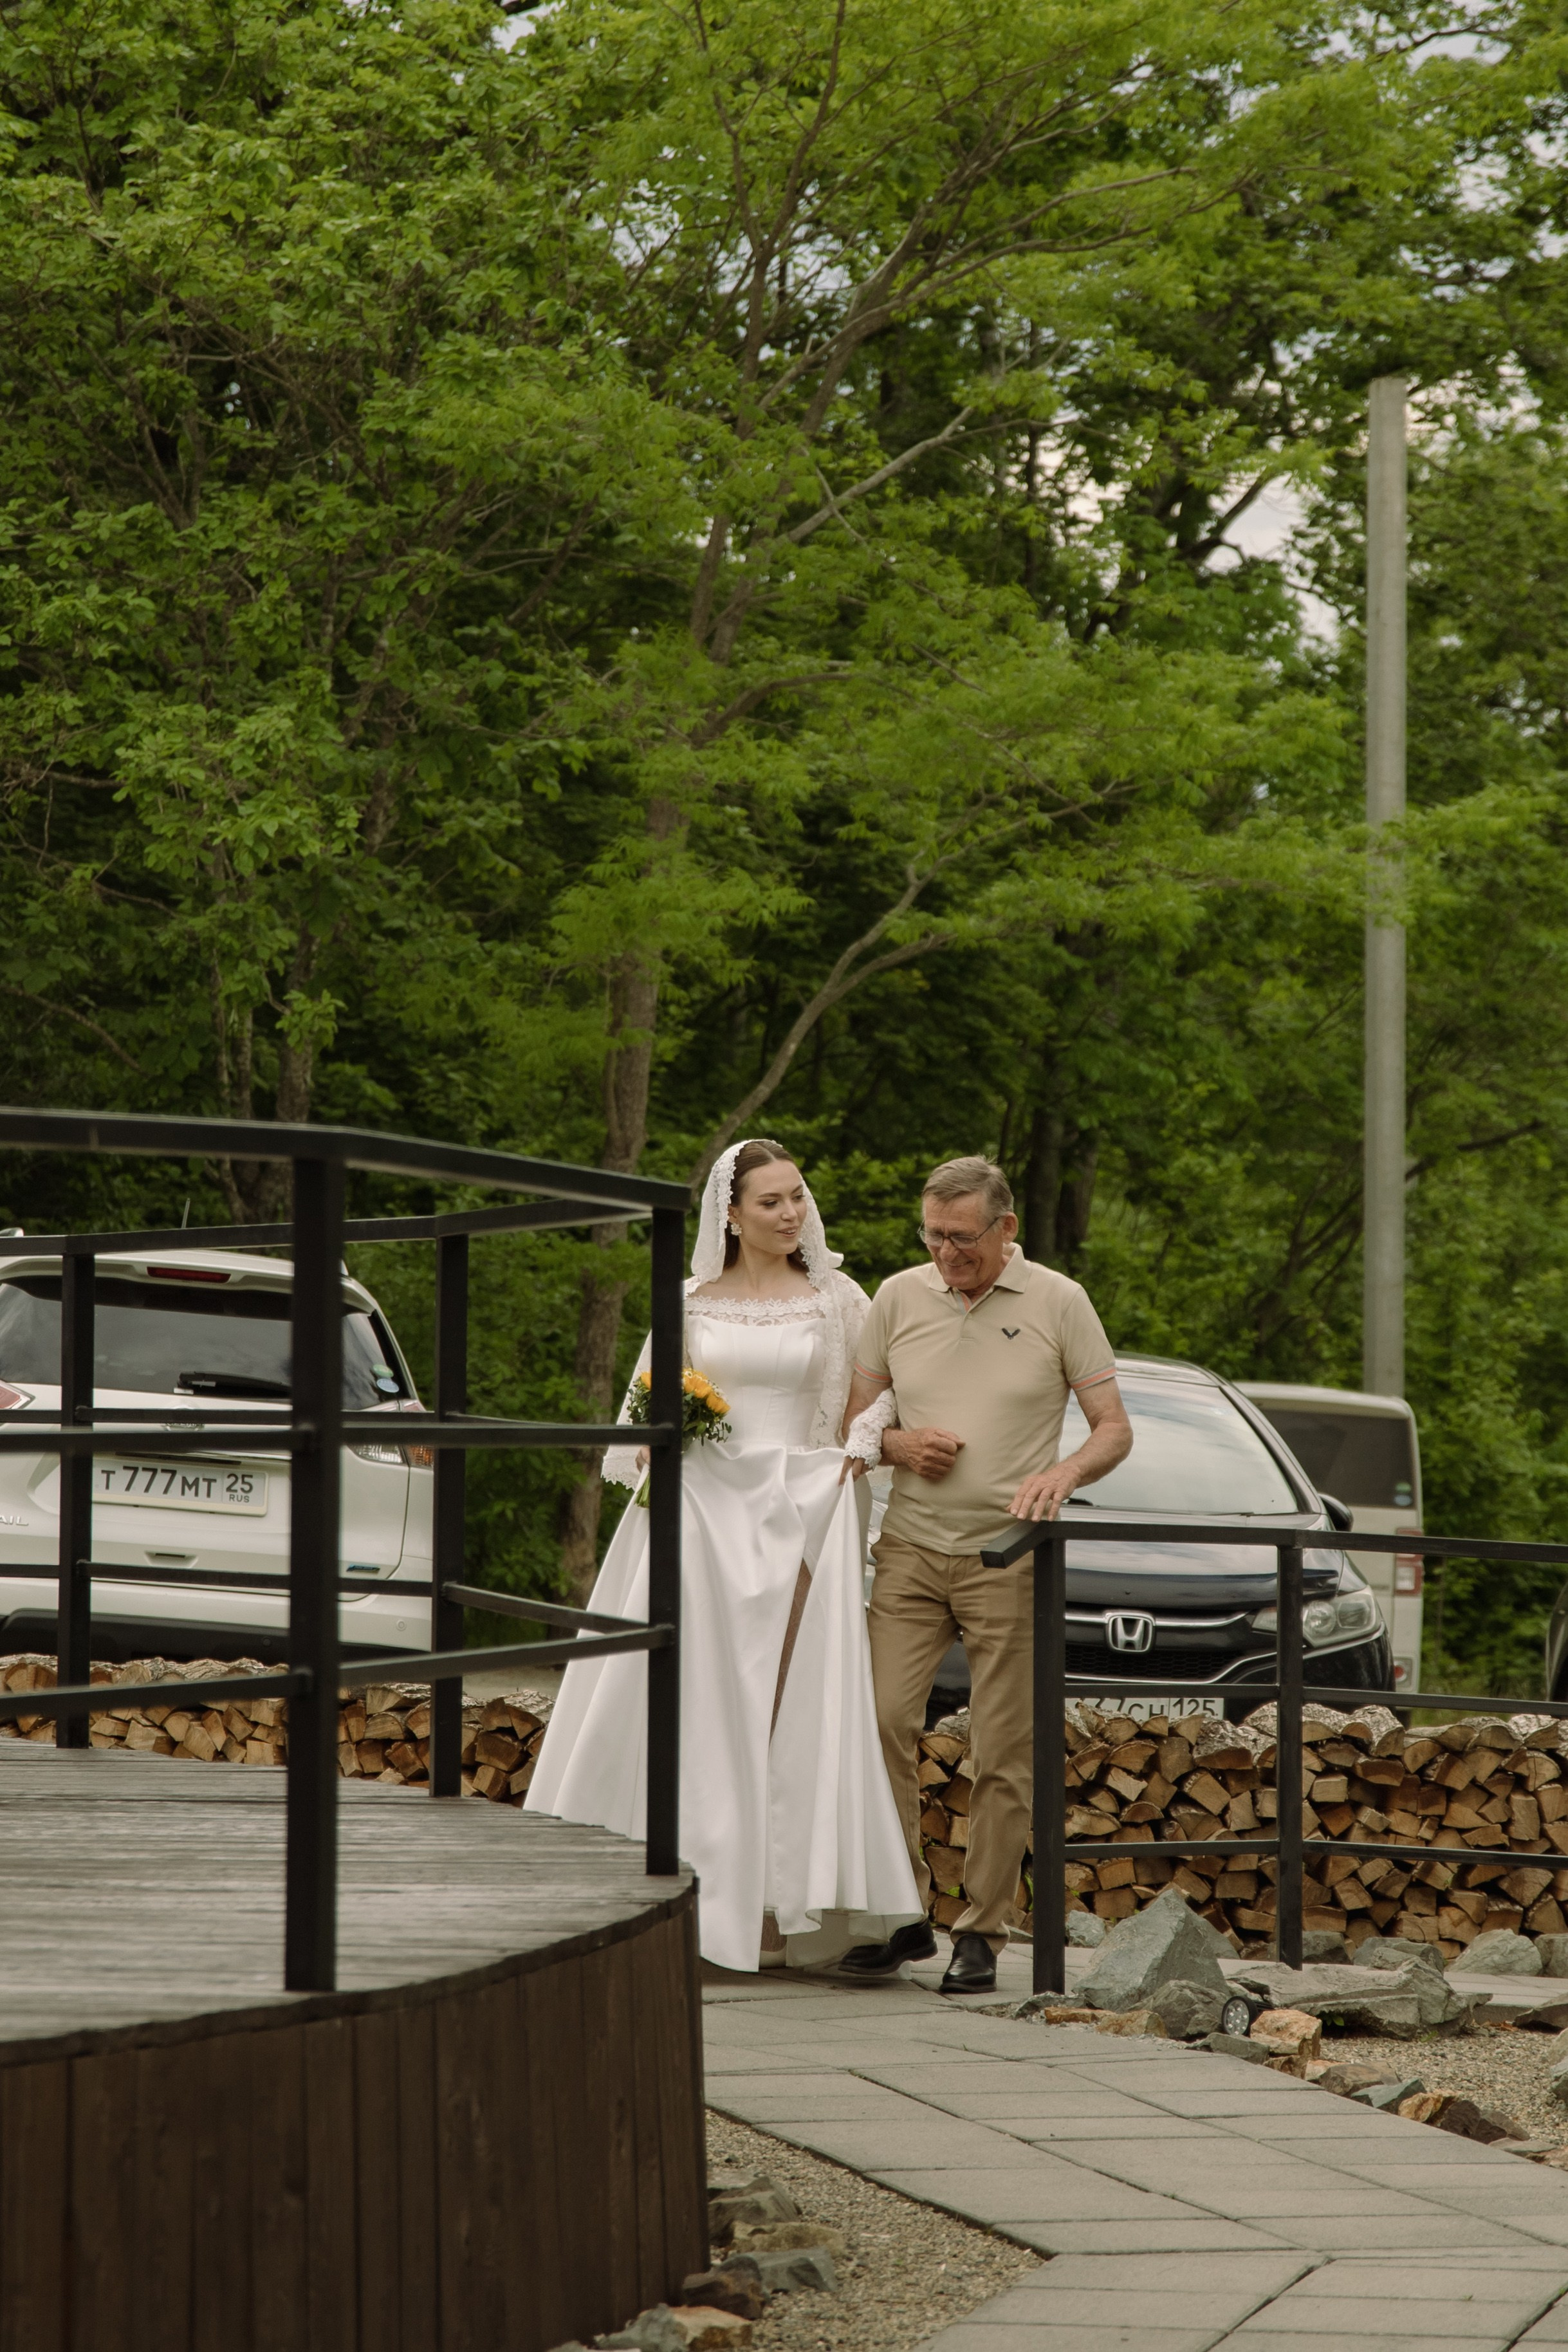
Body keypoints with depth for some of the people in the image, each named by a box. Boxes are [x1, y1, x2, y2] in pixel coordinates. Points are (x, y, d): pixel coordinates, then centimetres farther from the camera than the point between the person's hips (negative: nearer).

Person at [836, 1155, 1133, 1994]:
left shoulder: (1057, 1304, 1)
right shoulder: (899, 1298, 8)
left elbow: (1114, 1430, 1)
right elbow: (853, 1419, 15)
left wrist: (1062, 1474, -19)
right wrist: (898, 1444, -7)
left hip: (1008, 1557, -2)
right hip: (910, 1550, 2)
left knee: (1002, 1753, -3)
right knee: (882, 1721, -9)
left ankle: (981, 1933, 4)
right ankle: (902, 1917, 0)